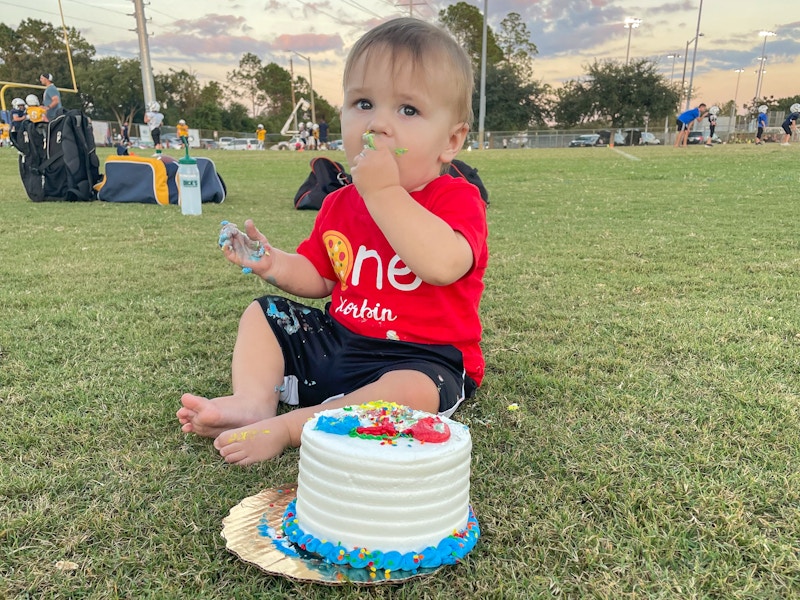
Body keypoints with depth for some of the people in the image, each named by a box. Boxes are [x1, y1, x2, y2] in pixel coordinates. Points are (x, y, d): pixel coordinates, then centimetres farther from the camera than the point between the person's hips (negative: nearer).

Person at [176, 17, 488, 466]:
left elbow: (443, 266, -38)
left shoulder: (456, 198, -15)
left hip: (422, 358, -6)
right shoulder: (340, 205, 5)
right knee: (262, 315, 11)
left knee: (414, 391, -37)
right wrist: (278, 266, -6)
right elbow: (321, 277, 15)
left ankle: (287, 427, -26)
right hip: (336, 339, 7)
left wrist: (384, 191, -33)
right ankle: (254, 401, -10)